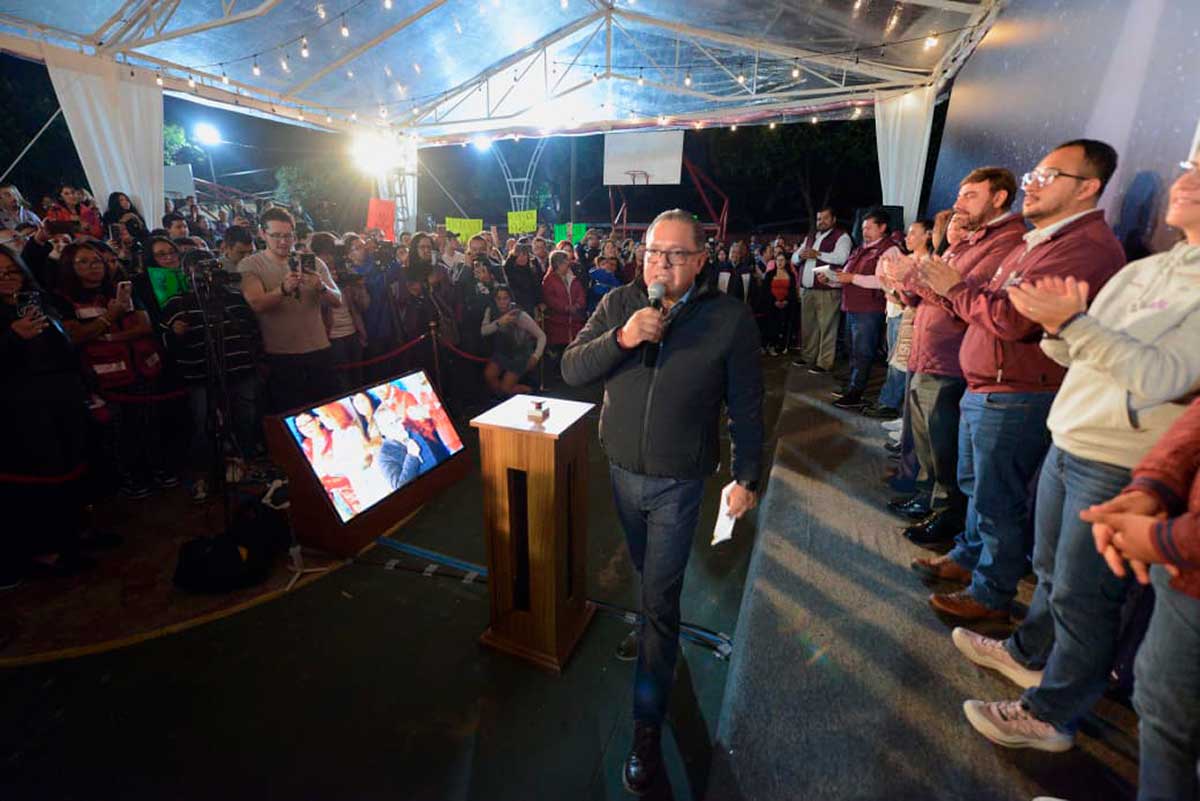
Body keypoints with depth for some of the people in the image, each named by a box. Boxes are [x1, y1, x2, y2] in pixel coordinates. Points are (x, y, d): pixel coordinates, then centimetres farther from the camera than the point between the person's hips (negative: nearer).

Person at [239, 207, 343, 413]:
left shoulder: (313, 263, 7)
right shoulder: (250, 265, 0)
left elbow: (337, 301, -1)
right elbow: (256, 304, -16)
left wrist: (321, 287, -23)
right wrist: (284, 289, -35)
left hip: (319, 351, 2)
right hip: (280, 356, -2)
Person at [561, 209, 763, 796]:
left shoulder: (730, 318, -11)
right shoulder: (617, 305, -4)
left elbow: (745, 408, -6)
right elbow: (571, 369, -9)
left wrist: (746, 478, -3)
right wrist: (621, 339, -25)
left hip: (678, 482, -3)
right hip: (621, 469, 4)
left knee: (660, 596, 2)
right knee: (648, 573, 26)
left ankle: (648, 725, 19)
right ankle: (656, 629, 58)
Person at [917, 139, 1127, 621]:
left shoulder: (1087, 246, -18)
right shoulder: (1039, 241, 17)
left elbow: (1011, 317, -28)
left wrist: (955, 288, -13)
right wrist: (945, 288, 0)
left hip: (1016, 397, -10)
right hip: (984, 389, 10)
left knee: (996, 501, 3)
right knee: (975, 485, 22)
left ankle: (991, 595, 20)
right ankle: (968, 557, 40)